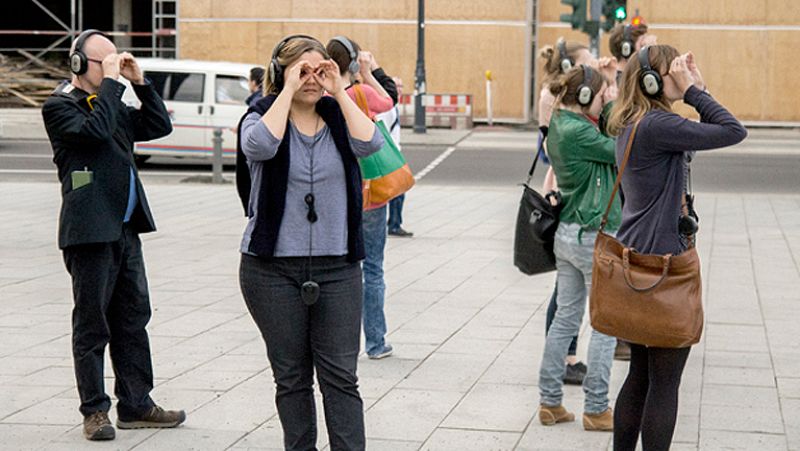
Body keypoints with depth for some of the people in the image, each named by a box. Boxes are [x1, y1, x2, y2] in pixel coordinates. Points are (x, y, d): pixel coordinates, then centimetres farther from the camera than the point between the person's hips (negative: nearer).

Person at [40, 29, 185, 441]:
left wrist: (139, 81, 7)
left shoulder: (110, 103, 18)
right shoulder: (59, 106, -6)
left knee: (133, 319, 11)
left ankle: (136, 405, 19)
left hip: (126, 229, 8)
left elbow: (159, 126, 15)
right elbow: (95, 129, -23)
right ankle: (95, 411, 6)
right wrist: (111, 82, -16)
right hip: (90, 231, -8)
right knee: (92, 325, -1)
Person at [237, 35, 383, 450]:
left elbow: (370, 143, -15)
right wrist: (288, 91, -16)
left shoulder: (338, 118, 6)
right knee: (291, 377, 8)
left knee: (340, 376, -1)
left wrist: (339, 91, -11)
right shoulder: (262, 116, 0)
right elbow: (260, 144, -24)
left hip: (337, 268, 1)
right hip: (273, 270, -1)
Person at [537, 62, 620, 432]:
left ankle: (550, 402, 18)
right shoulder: (577, 131, -20)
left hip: (568, 234, 9)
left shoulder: (560, 124, 8)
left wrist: (610, 103, 3)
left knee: (565, 318, 14)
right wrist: (615, 104, -11)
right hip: (595, 237, -9)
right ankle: (596, 409, 8)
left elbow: (604, 138, 12)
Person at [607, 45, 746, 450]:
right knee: (664, 382, 0)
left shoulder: (632, 125, 11)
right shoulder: (658, 124, -18)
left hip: (634, 255, 10)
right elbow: (734, 132, -19)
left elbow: (706, 136, 18)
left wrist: (697, 91, 8)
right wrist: (694, 92, -12)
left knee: (641, 375, 17)